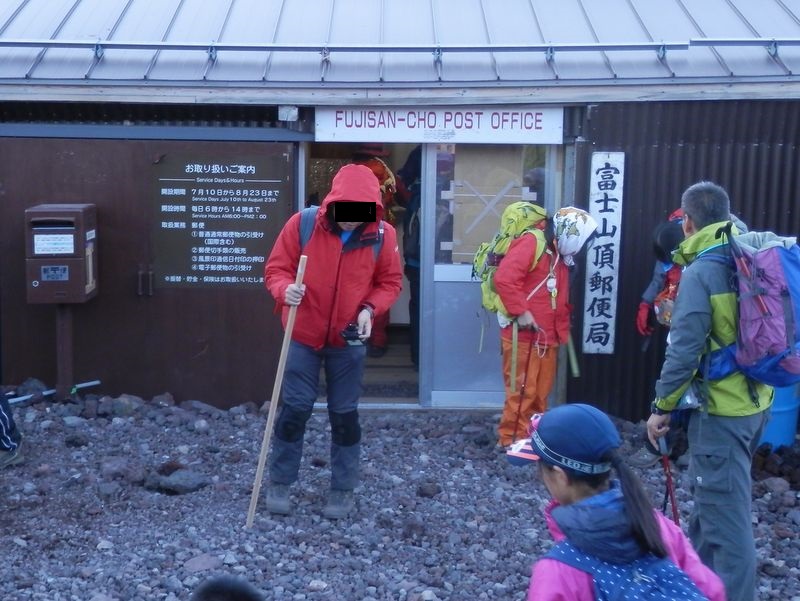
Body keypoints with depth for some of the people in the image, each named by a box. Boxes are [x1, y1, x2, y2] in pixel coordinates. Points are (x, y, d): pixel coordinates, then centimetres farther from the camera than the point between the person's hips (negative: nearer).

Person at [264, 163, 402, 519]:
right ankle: (279, 482, 20)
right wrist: (286, 290, -29)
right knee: (295, 408, 2)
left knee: (344, 413, 8)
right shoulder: (302, 225, -15)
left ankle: (343, 489, 21)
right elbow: (275, 269, -8)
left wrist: (370, 308, -18)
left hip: (349, 339, 1)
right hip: (303, 335, -1)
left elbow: (390, 282, 0)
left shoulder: (383, 235, -12)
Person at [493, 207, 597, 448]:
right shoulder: (530, 244, -12)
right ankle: (510, 439, 4)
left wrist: (562, 331, 17)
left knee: (540, 392, 14)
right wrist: (521, 312, -23)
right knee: (522, 391, -5)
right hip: (523, 335, -9)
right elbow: (504, 277, -24)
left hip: (547, 337, 9)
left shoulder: (560, 256, 18)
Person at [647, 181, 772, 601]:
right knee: (715, 494, 24)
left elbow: (684, 348, -20)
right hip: (755, 400, 9)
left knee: (725, 510, -2)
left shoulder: (701, 272, -17)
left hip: (721, 407, -9)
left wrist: (662, 406, -11)